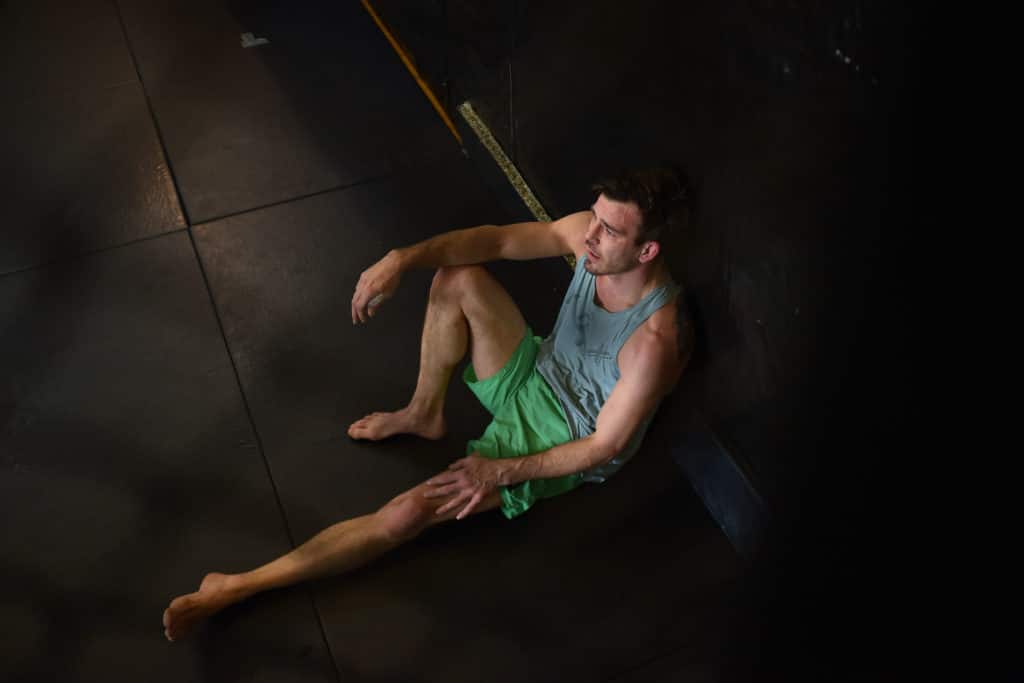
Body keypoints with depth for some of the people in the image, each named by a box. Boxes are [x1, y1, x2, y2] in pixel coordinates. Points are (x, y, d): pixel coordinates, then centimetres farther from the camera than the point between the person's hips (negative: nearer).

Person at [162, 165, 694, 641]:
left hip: (563, 443, -6)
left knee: (407, 513, -18)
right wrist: (403, 259, -28)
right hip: (534, 376, 7)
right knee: (457, 279, -16)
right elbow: (494, 241, -13)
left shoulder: (653, 339, -36)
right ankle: (424, 413, 9)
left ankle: (236, 587, -10)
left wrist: (500, 471, -25)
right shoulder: (588, 232, -19)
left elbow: (606, 446, -27)